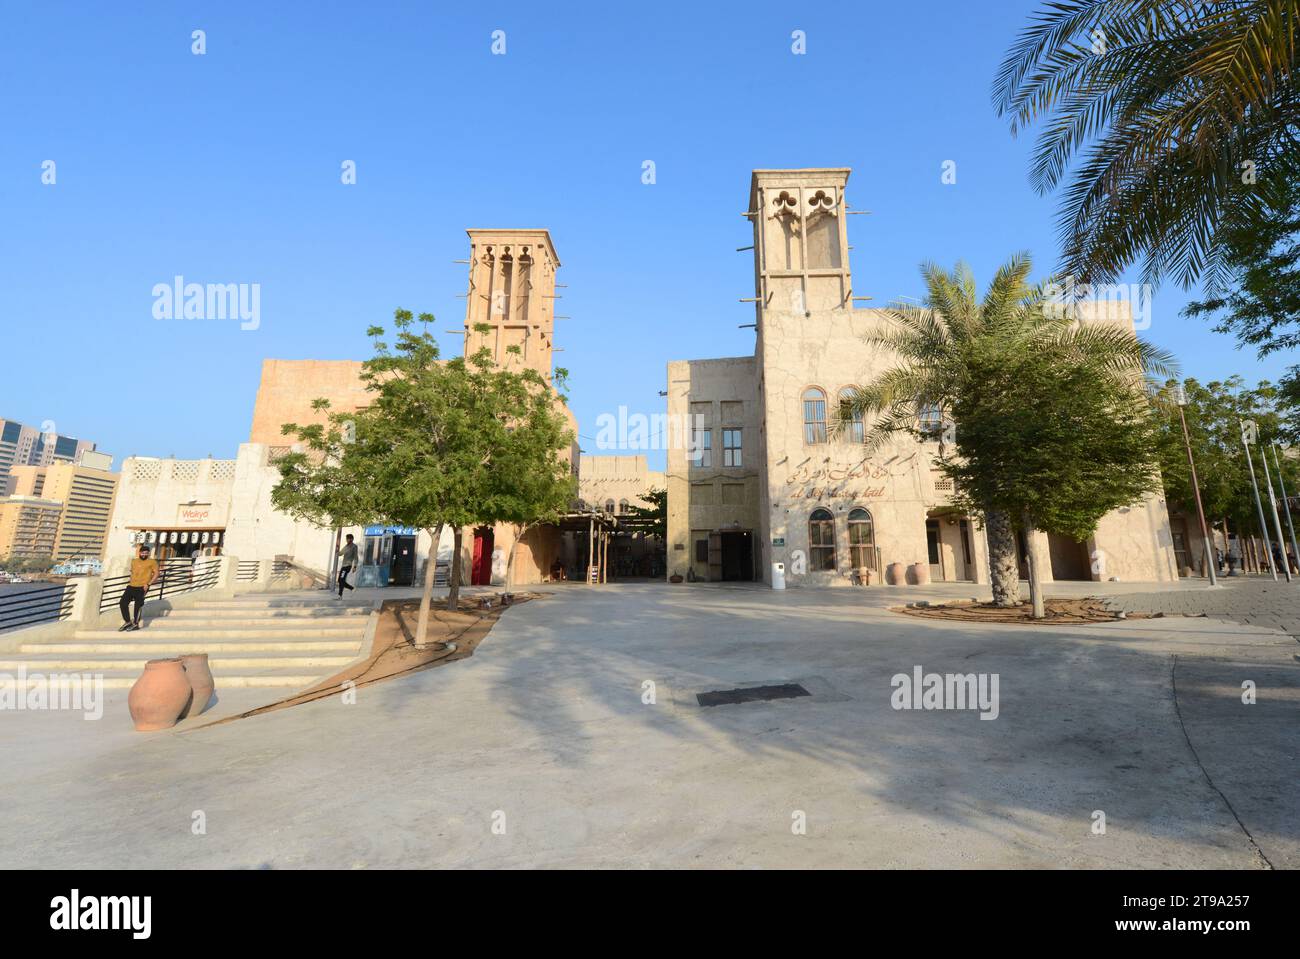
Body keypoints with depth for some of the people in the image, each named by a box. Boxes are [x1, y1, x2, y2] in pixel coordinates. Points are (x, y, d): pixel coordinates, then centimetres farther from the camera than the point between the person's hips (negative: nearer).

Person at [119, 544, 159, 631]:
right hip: (131, 586, 6)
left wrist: (148, 584, -15)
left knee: (138, 605, -3)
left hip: (142, 587, -6)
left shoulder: (152, 562, 0)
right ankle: (128, 622, 15)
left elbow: (156, 573, -6)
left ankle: (136, 624, 8)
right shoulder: (134, 561, 17)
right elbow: (132, 572, 29)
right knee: (123, 603, 2)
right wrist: (131, 582, 16)